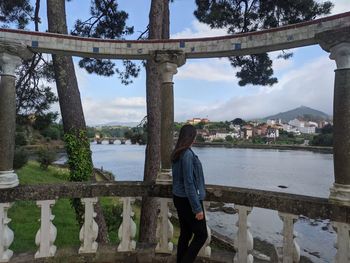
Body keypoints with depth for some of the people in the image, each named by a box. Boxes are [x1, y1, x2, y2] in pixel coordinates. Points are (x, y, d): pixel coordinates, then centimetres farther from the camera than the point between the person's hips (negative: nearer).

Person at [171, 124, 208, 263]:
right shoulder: (188, 154, -21)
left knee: (185, 233, 18)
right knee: (201, 235, 6)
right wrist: (197, 208, -17)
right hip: (188, 200, -8)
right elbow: (189, 184, -22)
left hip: (179, 198, 9)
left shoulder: (177, 153, 6)